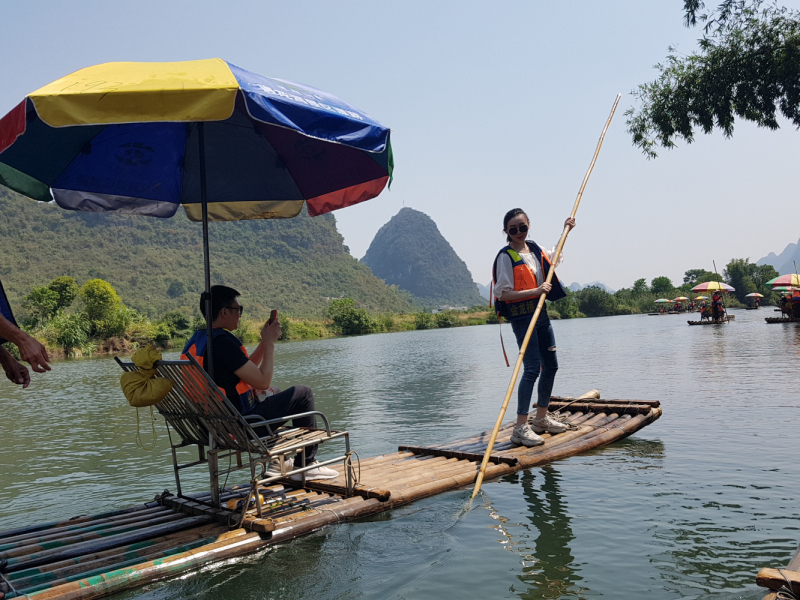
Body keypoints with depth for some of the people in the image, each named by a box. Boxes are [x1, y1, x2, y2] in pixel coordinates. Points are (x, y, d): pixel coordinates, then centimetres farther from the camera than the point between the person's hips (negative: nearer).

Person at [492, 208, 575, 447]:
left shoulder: (536, 249, 11)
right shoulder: (506, 257, -11)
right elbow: (503, 294, -18)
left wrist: (565, 231, 26)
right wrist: (535, 291, -23)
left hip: (541, 313, 8)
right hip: (521, 317, -8)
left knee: (551, 366, 13)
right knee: (532, 369, -16)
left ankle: (541, 418, 28)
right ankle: (520, 427, -14)